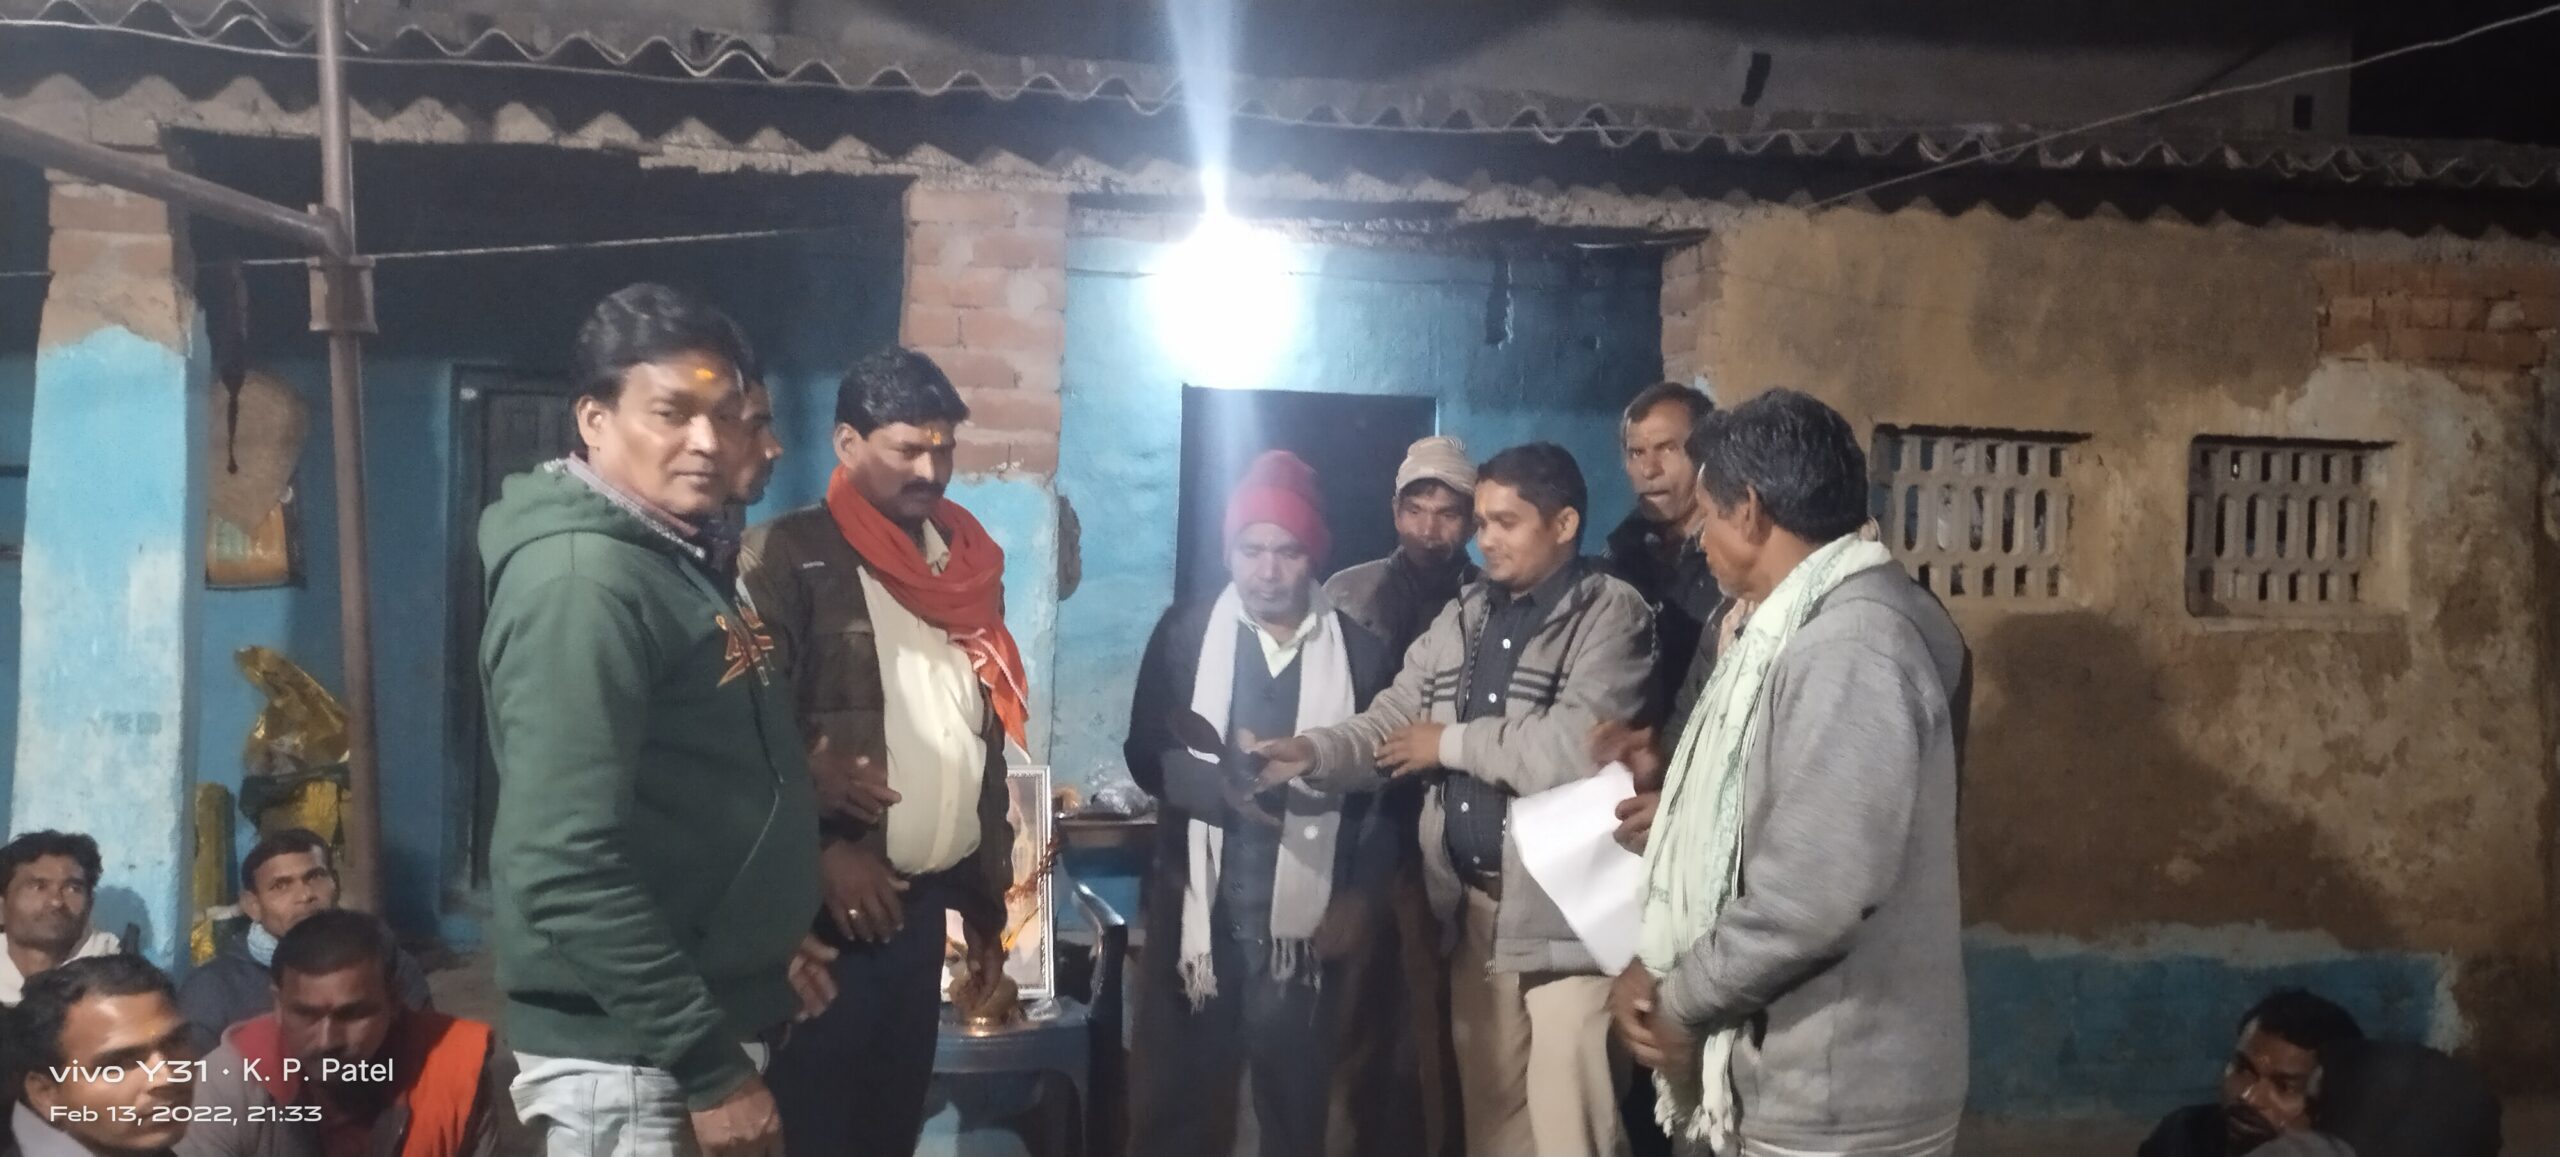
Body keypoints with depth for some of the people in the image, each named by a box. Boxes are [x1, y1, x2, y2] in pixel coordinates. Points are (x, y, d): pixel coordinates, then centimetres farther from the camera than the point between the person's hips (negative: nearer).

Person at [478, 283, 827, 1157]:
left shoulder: (682, 562, 10)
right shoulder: (583, 580, -20)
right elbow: (566, 867, -27)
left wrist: (766, 942, 17)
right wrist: (711, 1065, -24)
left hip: (696, 1018, 9)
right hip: (628, 1054, -9)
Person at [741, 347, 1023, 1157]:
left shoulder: (966, 563, 12)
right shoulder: (788, 556, -7)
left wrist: (989, 897, 15)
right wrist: (821, 851, -17)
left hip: (925, 898, 6)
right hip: (834, 900, -6)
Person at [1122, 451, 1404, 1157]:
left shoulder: (1361, 653, 4)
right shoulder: (1184, 635, 4)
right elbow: (1146, 756, -1)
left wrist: (1360, 898, -4)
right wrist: (1218, 782, -19)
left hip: (1307, 912, 0)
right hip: (1200, 904, 0)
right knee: (1179, 1097, 6)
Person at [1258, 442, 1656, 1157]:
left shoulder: (1611, 616, -9)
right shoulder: (1461, 619, 15)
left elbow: (1578, 747, -23)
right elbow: (1392, 722, 10)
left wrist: (1452, 744, -9)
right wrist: (1313, 752, -11)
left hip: (1567, 910, -7)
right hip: (1474, 903, 7)